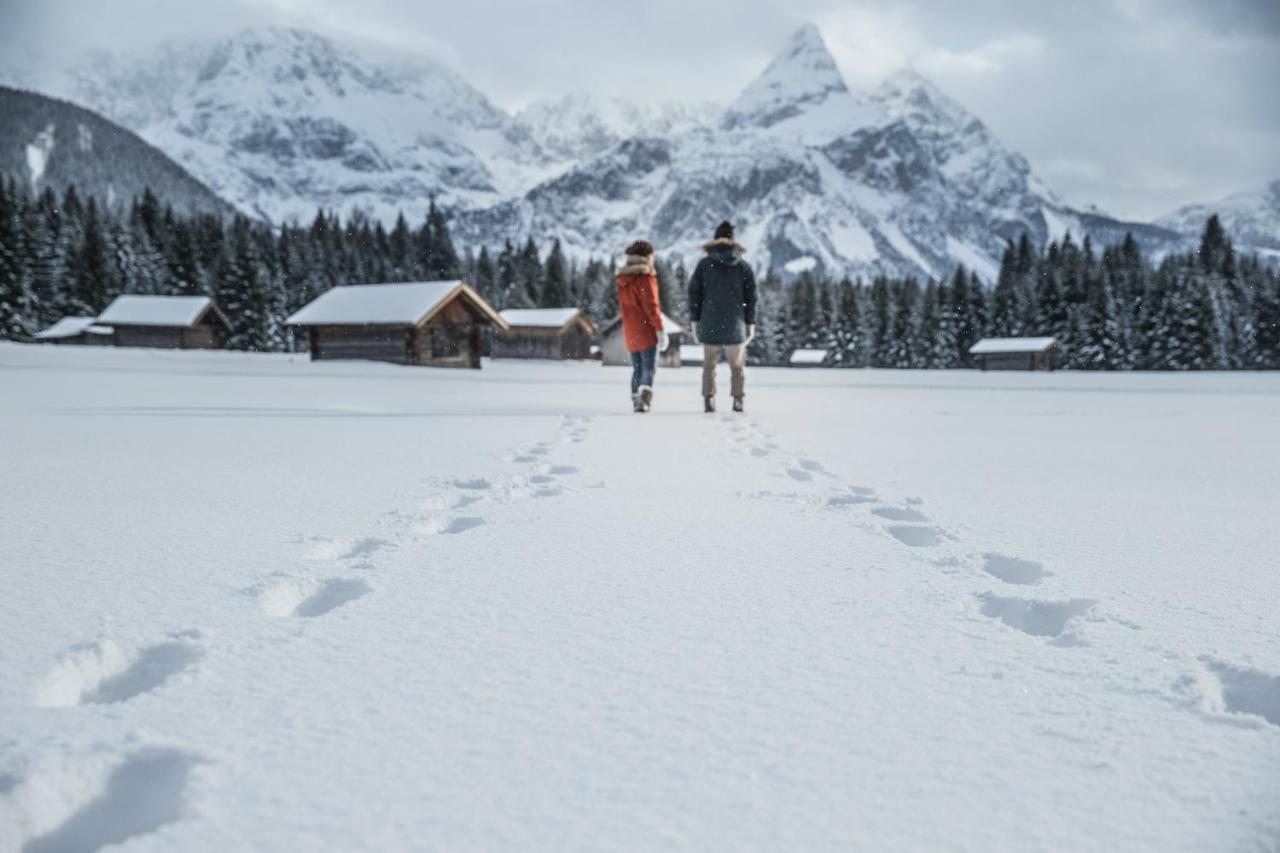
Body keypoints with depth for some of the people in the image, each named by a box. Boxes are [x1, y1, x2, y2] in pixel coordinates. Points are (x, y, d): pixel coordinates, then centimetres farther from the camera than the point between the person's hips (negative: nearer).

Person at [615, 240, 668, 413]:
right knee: (649, 367, -8)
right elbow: (651, 305, -16)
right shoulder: (644, 277, -12)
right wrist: (660, 328, -14)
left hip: (630, 330, 7)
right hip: (646, 329, -7)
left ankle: (636, 399, 17)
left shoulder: (623, 278, 12)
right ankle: (643, 398, -24)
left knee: (637, 368, 15)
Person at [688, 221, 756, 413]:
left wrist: (694, 320, 6)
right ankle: (738, 400, 5)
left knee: (709, 364, 8)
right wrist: (750, 323, 7)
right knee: (737, 364, 9)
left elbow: (694, 293, 1)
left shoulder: (704, 264, 3)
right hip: (735, 325, 0)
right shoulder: (743, 266, 3)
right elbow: (750, 297, 2)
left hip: (710, 324, 0)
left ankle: (708, 400, 4)